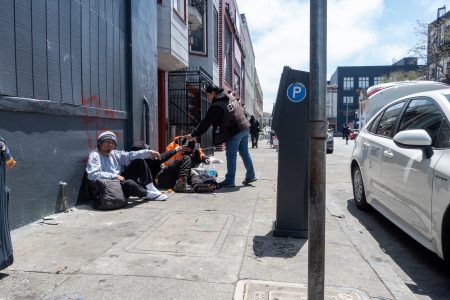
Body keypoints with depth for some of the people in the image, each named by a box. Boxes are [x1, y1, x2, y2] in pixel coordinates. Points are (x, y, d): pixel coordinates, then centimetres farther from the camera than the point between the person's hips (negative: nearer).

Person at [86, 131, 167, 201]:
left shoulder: (114, 154, 12)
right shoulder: (95, 156, -11)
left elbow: (130, 155, 5)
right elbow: (92, 175, -25)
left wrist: (149, 152, -6)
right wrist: (114, 176, -24)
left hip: (121, 181, 8)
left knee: (139, 161, 4)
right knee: (129, 183, -37)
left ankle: (150, 188, -5)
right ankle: (148, 194, -5)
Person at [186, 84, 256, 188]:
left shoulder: (216, 106, -15)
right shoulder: (231, 98, 9)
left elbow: (205, 123, -12)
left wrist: (193, 134, -4)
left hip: (234, 132, -8)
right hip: (245, 128, 8)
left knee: (231, 156, 2)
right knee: (244, 153, 17)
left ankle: (229, 180, 9)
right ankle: (250, 176, 25)